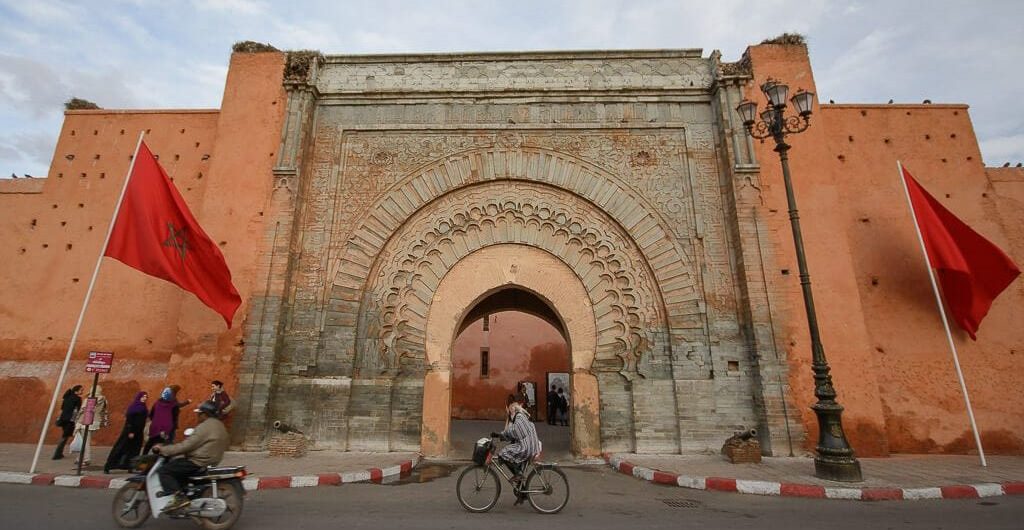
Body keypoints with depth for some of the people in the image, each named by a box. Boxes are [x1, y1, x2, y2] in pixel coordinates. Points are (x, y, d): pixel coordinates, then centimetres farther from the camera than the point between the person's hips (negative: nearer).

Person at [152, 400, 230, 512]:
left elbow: (185, 446, -19)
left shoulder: (205, 426, -17)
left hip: (198, 463, -10)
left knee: (163, 470, -7)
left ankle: (179, 497, -17)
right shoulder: (220, 425, 14)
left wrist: (163, 449, -9)